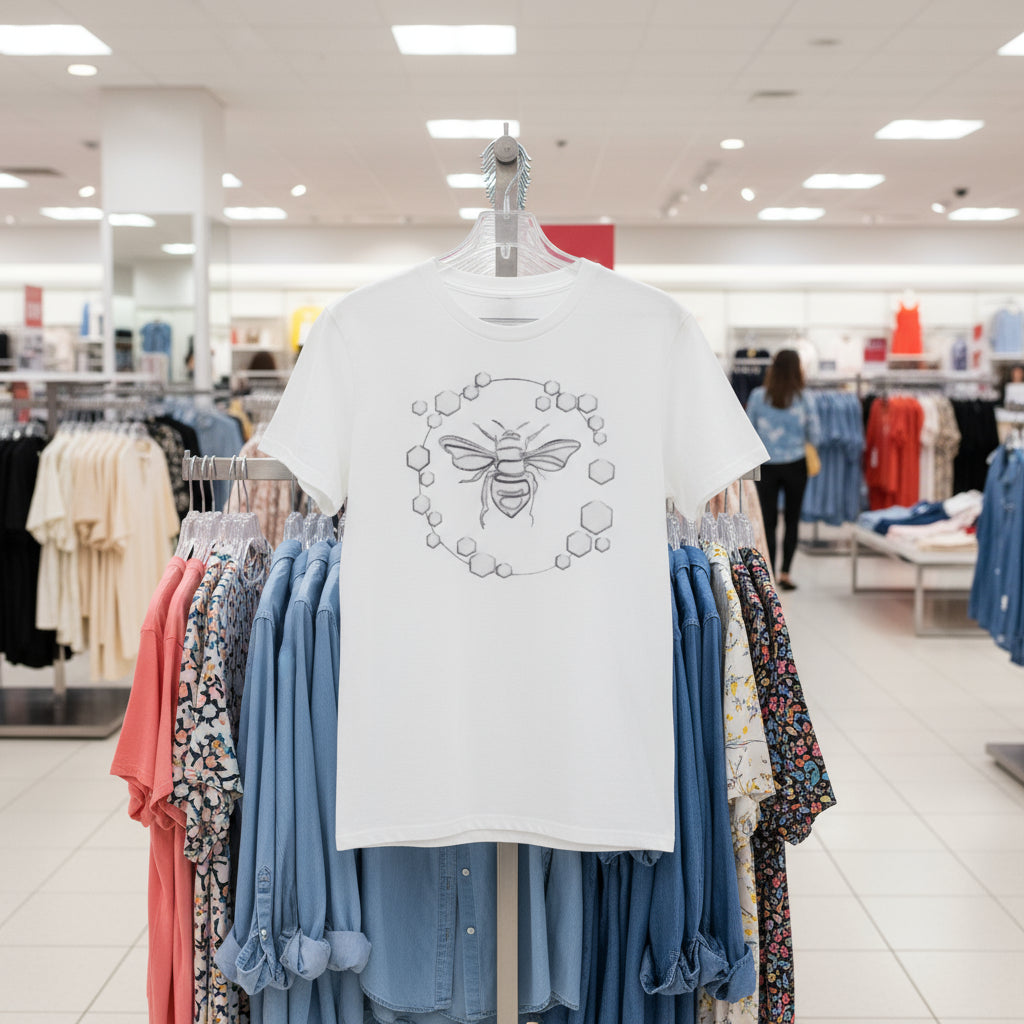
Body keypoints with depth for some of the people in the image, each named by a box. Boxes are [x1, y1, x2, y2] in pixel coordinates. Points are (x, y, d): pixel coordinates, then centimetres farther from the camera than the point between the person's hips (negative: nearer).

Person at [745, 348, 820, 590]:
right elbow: (814, 435, 0)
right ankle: (785, 572, 7)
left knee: (768, 520, 5)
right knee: (792, 519, 9)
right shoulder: (802, 399, -7)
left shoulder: (758, 396, -6)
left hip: (766, 465, 0)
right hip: (795, 465, 0)